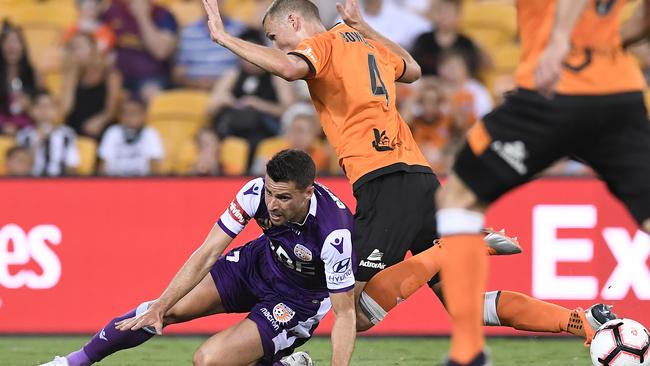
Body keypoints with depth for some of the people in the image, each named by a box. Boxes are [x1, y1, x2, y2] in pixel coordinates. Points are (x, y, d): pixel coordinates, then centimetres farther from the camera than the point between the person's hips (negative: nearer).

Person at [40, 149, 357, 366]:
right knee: (170, 308, -1)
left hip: (299, 301, -5)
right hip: (258, 262, 5)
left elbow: (345, 313, -30)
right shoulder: (257, 191, -24)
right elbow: (208, 253, -18)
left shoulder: (334, 234, -38)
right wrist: (160, 306, -23)